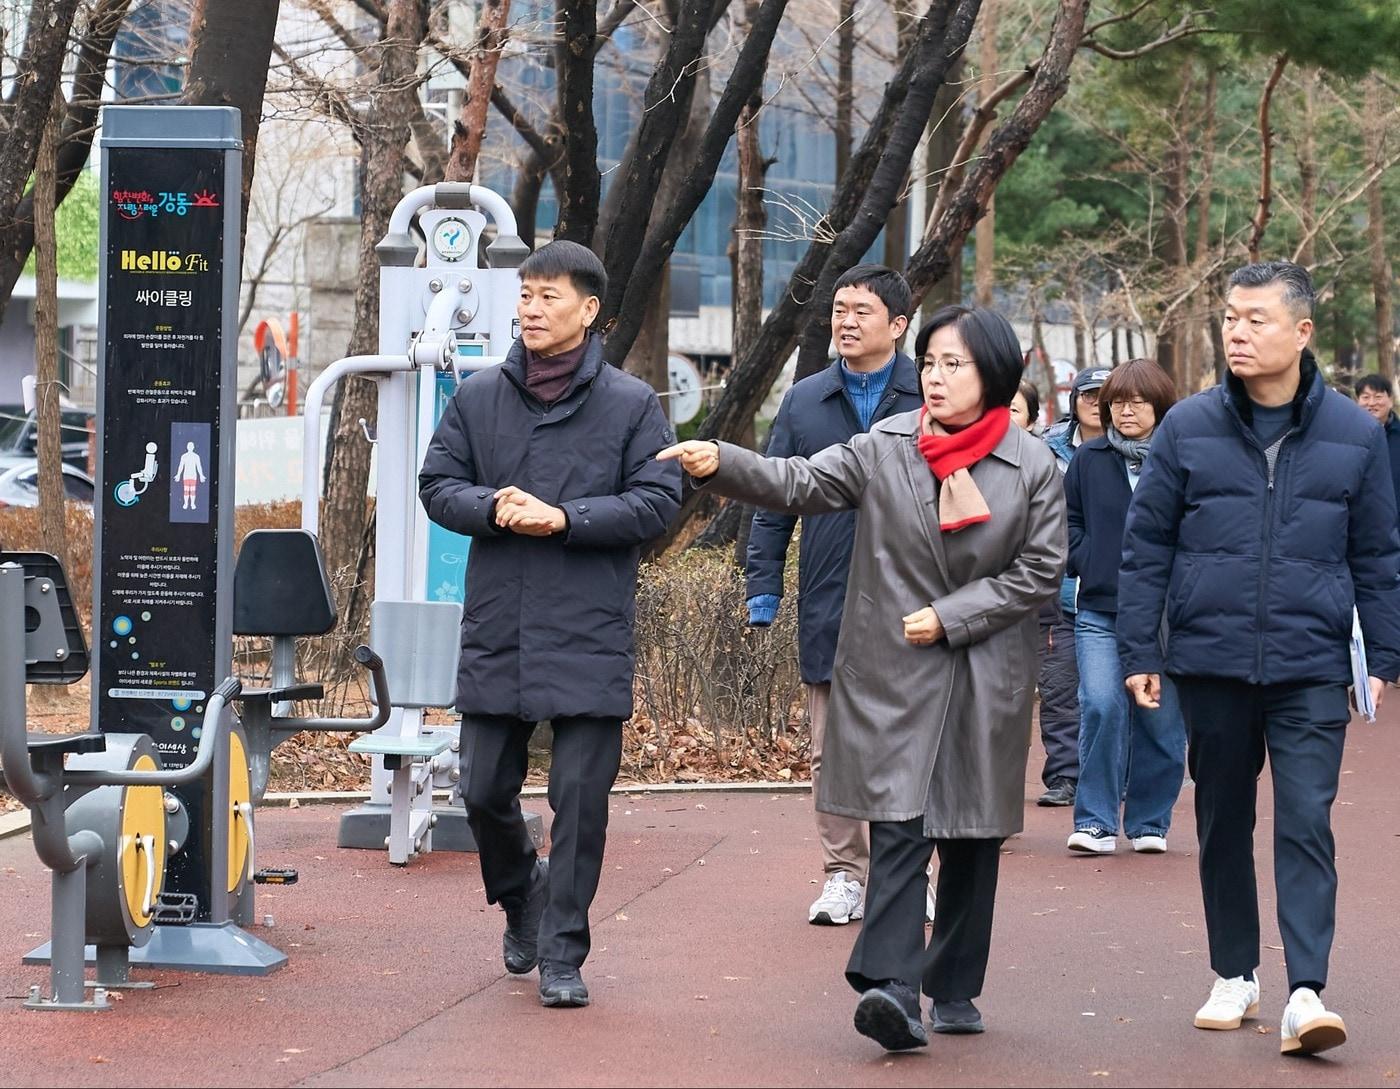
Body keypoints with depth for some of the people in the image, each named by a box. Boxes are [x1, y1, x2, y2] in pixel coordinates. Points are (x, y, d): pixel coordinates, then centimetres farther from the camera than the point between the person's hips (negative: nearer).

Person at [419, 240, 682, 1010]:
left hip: (590, 636, -3)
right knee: (484, 792, 7)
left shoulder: (631, 405, 0)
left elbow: (658, 500, -4)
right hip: (496, 632, 3)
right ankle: (520, 894, 37)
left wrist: (564, 518, -15)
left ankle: (562, 954, 7)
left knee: (581, 799, -2)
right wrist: (492, 508, -12)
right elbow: (438, 485, 9)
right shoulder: (478, 398, 8)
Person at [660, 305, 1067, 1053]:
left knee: (973, 836, 9)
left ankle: (954, 990, 22)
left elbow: (1040, 571, 0)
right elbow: (799, 484, -10)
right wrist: (720, 464, -28)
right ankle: (892, 987, -18)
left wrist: (950, 617, -9)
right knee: (898, 827, -11)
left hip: (987, 682, 1)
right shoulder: (886, 447, 0)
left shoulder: (1033, 467, -1)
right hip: (894, 675, -1)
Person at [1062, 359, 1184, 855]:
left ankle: (1148, 822, 20)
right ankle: (1095, 821, -5)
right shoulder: (1089, 459, 7)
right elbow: (1066, 521, 16)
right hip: (1100, 612, 1)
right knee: (1101, 707, -12)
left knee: (1159, 719, 6)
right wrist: (1087, 564, 2)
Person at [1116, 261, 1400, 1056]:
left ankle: (1306, 992, -10)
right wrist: (1140, 651, 0)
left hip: (1312, 669, -1)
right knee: (1224, 825, 11)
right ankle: (1235, 977, 23)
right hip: (1210, 662, 1)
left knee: (1307, 824, -9)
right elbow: (1146, 544, 4)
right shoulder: (1189, 428, 0)